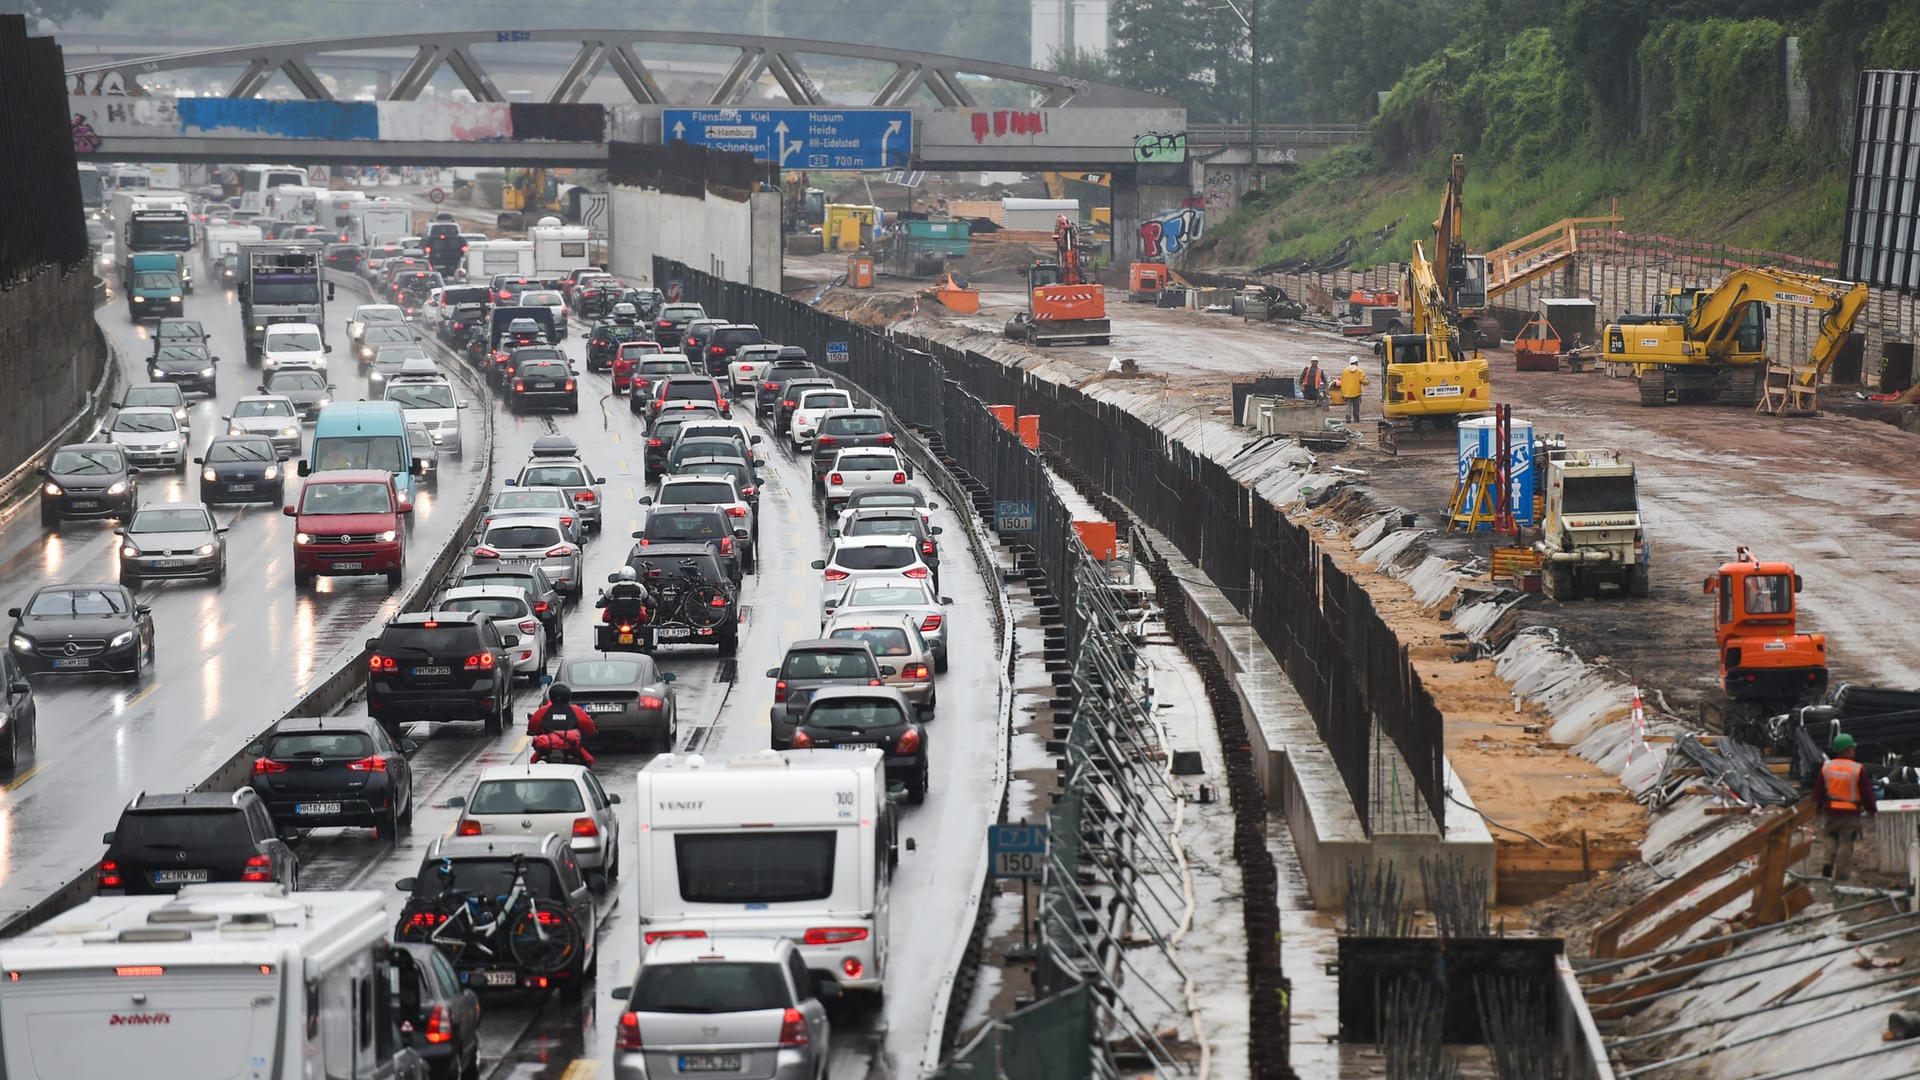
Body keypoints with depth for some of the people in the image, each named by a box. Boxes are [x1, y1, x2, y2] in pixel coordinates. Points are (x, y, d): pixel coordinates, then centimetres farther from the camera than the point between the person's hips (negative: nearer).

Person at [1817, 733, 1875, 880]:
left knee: (1831, 837, 20)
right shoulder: (1858, 769, -12)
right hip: (1850, 812, -3)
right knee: (1845, 842, 4)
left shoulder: (1826, 767, -1)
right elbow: (1867, 792, -6)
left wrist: (1818, 804, 22)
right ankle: (1842, 872, 5)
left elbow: (1818, 791, 7)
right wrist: (1871, 808, 9)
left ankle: (1829, 863, 3)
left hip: (1830, 810, 3)